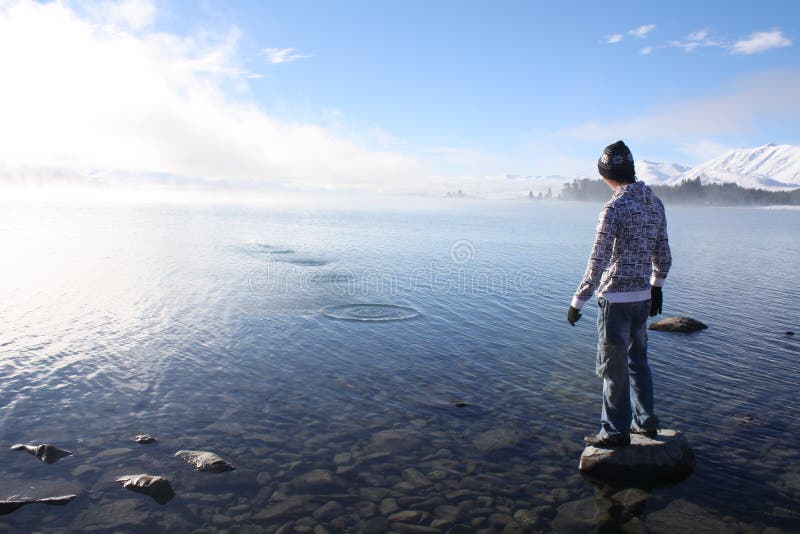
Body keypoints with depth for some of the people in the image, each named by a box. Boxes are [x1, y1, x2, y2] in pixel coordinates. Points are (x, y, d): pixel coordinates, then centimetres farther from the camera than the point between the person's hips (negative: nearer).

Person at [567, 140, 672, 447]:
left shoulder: (615, 208, -18)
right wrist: (657, 287, 27)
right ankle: (645, 422, 32)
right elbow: (663, 254, 14)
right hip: (643, 296, 8)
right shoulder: (655, 204, 6)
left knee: (614, 367, 3)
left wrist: (578, 301, -14)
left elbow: (598, 261, -20)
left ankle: (616, 431, 14)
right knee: (637, 359, 20)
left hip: (615, 298, -8)